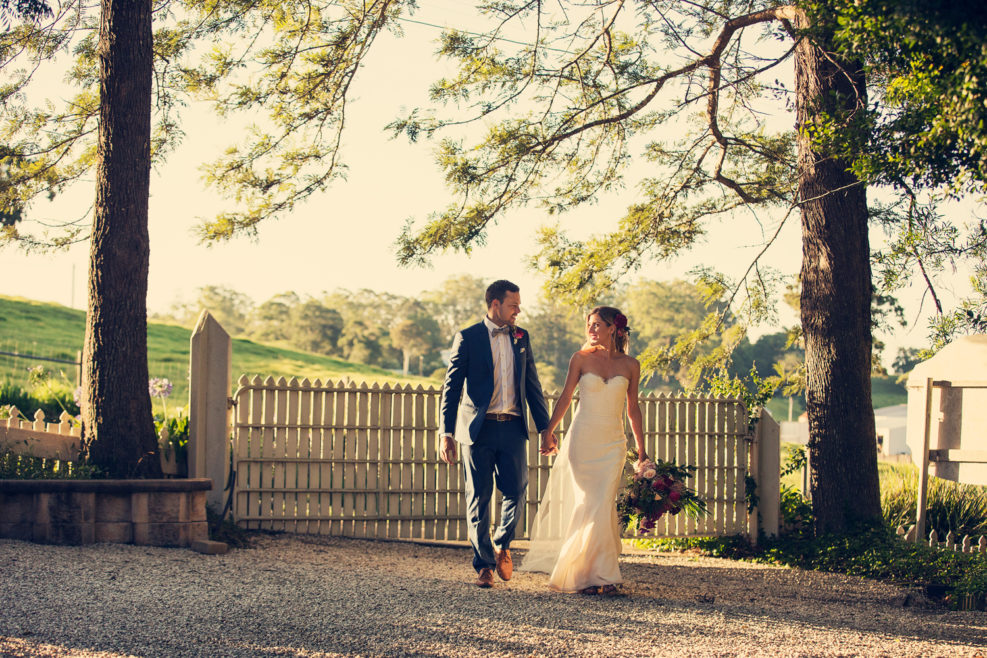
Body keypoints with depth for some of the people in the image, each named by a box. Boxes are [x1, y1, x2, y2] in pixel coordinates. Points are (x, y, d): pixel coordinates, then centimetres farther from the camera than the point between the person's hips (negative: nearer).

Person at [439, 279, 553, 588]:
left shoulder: (520, 337, 11)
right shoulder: (468, 338, -2)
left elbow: (532, 384, 16)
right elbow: (451, 387, -4)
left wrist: (546, 428, 12)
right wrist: (446, 433, -11)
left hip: (512, 427, 3)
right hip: (478, 429, -3)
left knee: (516, 492, 0)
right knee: (479, 498, 1)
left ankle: (502, 545, 26)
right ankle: (484, 564, 10)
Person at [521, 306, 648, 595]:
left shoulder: (630, 365, 5)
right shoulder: (581, 359, 2)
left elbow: (633, 408, 13)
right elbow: (566, 397, 9)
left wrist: (641, 449, 16)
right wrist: (549, 432, 8)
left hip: (612, 444, 1)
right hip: (582, 440, -1)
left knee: (603, 508, -8)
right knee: (588, 506, -4)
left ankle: (599, 573, 3)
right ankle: (598, 574, 4)